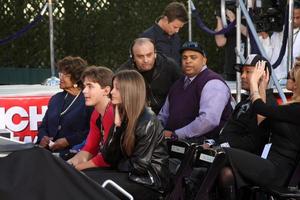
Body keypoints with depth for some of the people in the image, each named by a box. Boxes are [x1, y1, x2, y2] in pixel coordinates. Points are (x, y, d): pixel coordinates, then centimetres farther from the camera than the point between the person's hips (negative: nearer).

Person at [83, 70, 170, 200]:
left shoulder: (147, 122, -17)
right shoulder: (123, 117, 7)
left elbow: (140, 165, -18)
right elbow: (109, 158, 1)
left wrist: (117, 164, -1)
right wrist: (117, 126, -9)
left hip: (149, 182, -8)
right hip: (131, 174, 8)